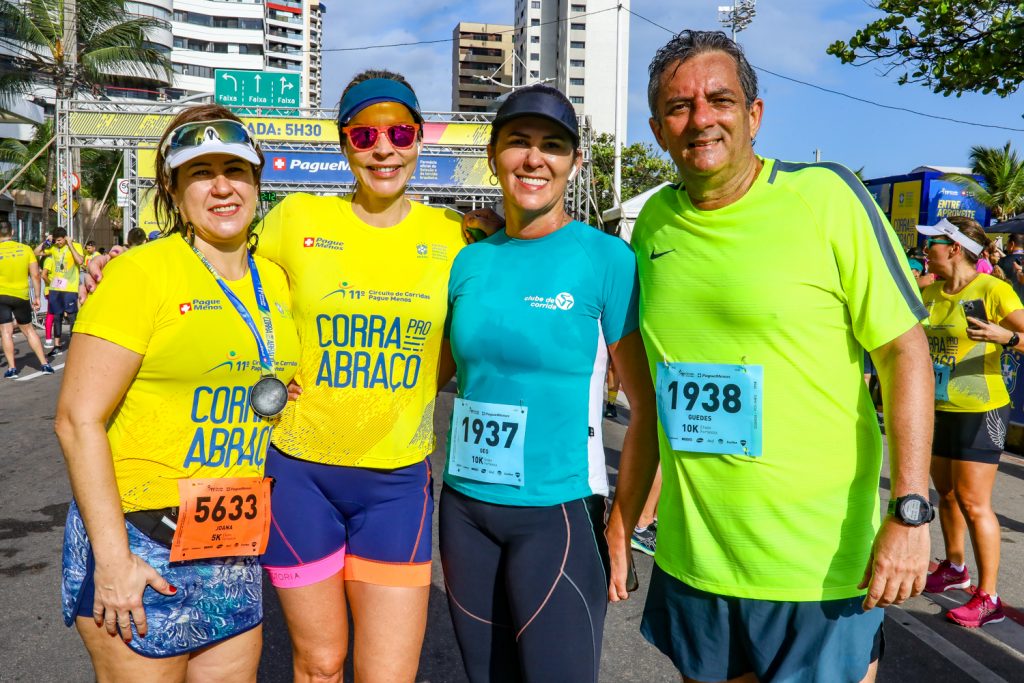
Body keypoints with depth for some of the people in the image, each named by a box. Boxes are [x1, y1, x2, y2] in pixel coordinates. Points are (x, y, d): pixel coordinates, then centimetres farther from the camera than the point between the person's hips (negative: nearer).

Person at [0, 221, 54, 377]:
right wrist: (37, 297, 6)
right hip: (22, 296, 3)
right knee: (28, 329, 14)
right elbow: (35, 275, -2)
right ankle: (44, 364, 12)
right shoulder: (25, 249, -1)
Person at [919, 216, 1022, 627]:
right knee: (947, 494, 18)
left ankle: (988, 598, 4)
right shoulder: (930, 293, 7)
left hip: (979, 411, -7)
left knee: (973, 503, -6)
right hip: (938, 409, 7)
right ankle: (954, 568, 36)